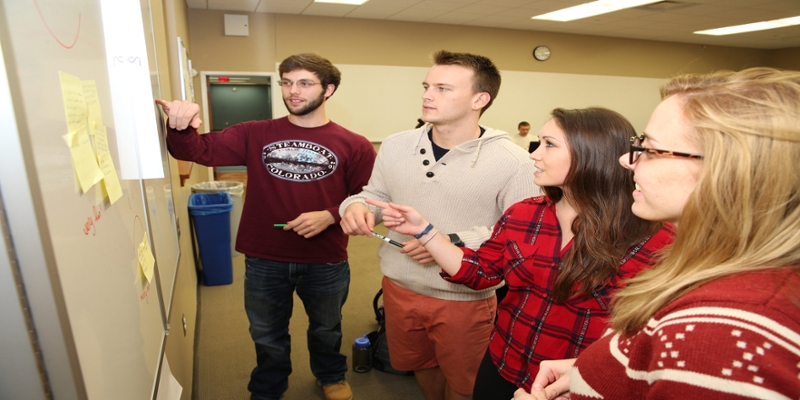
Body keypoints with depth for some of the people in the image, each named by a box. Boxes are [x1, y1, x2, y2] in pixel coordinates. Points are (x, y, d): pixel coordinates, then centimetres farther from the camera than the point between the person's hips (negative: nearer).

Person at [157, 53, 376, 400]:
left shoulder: (353, 146, -9)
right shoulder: (255, 134, -2)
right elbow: (198, 150, -6)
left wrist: (331, 216, -21)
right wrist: (181, 127, -26)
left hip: (326, 263, -1)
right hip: (263, 261, 2)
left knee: (326, 328, 25)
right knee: (267, 335, 24)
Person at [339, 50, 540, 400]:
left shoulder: (513, 162, -19)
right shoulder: (395, 146, -4)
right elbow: (377, 195, 8)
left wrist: (454, 243, -27)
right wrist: (357, 205, -15)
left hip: (465, 300, -4)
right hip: (399, 288, 5)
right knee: (421, 367, 29)